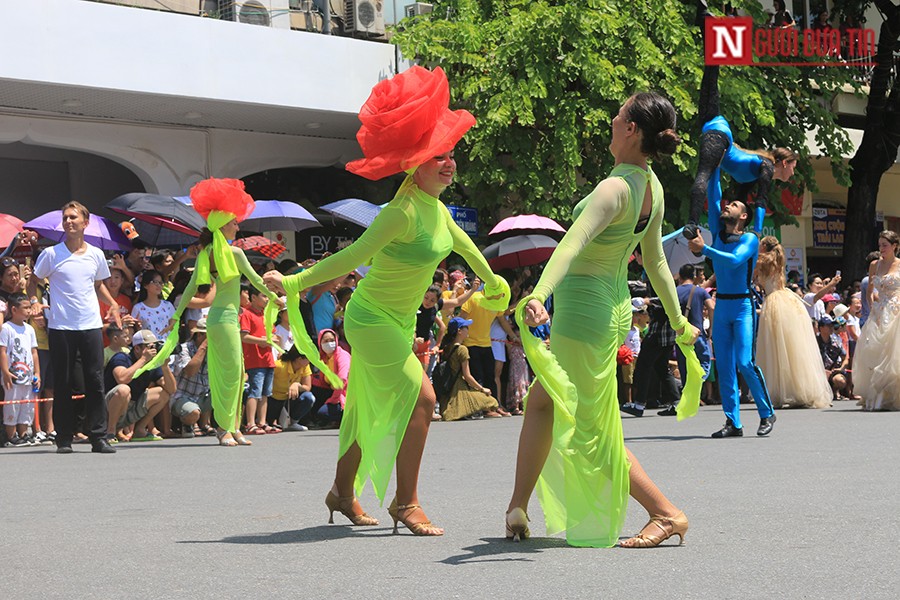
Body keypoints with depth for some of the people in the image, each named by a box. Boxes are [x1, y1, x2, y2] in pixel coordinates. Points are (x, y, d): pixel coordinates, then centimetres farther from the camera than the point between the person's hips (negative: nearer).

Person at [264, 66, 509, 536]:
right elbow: (351, 258, -26)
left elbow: (459, 241, 22)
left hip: (400, 320, 9)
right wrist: (293, 284, -27)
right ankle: (406, 503, -6)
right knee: (420, 398, -14)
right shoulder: (402, 212, -27)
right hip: (372, 320, -9)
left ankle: (343, 491, 32)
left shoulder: (435, 205, 2)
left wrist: (491, 280, 35)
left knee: (373, 409, 17)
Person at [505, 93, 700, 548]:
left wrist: (539, 294, -49)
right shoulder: (652, 186, 3)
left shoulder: (615, 189, -24)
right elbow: (656, 261, 12)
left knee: (590, 428, 0)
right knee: (541, 401, 19)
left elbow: (572, 244, -38)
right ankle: (518, 508, 27)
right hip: (615, 306, 9)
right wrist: (679, 322, 21)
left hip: (583, 308, -9)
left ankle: (667, 514, 0)